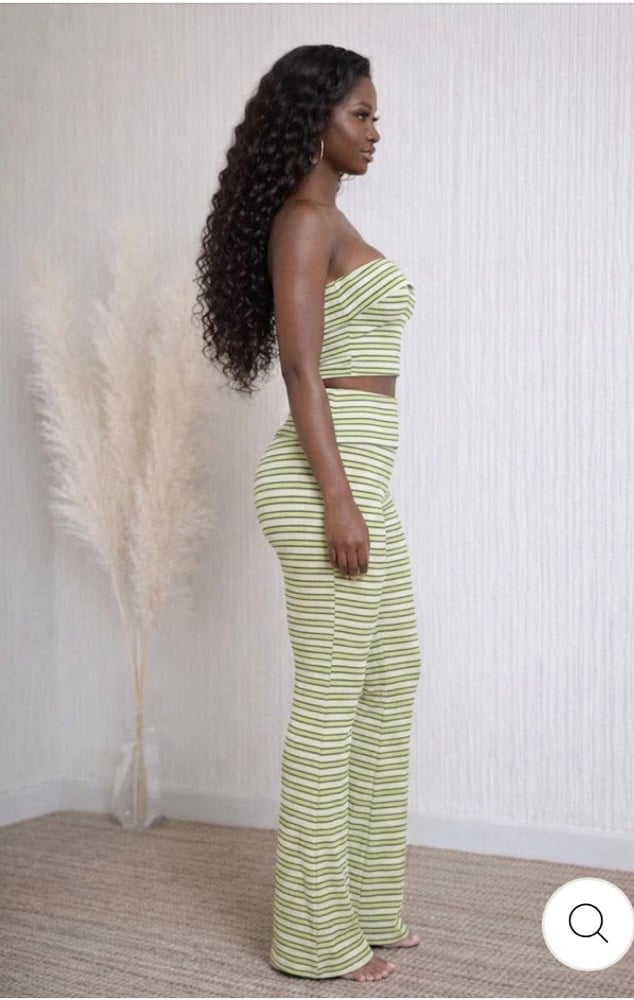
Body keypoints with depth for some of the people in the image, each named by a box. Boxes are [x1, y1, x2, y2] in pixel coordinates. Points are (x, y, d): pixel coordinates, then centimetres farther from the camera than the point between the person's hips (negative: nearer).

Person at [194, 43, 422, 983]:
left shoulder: (326, 219, 20)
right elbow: (299, 367, -17)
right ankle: (319, 934, 9)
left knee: (391, 681, 14)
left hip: (358, 472, 10)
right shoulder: (303, 218, -8)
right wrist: (339, 500, -22)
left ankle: (368, 905, 26)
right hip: (331, 475, -10)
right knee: (332, 701, -4)